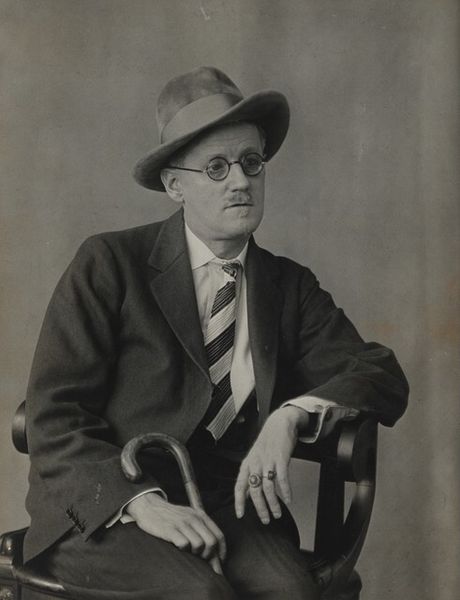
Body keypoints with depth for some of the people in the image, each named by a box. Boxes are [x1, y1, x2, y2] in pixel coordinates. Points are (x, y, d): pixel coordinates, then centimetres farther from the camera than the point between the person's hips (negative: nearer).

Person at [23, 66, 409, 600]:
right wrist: (143, 502, -21)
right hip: (104, 510, -3)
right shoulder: (108, 264, -2)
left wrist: (290, 416, -16)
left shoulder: (289, 286, 10)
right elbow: (53, 415, -6)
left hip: (226, 508, 3)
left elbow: (384, 377, 3)